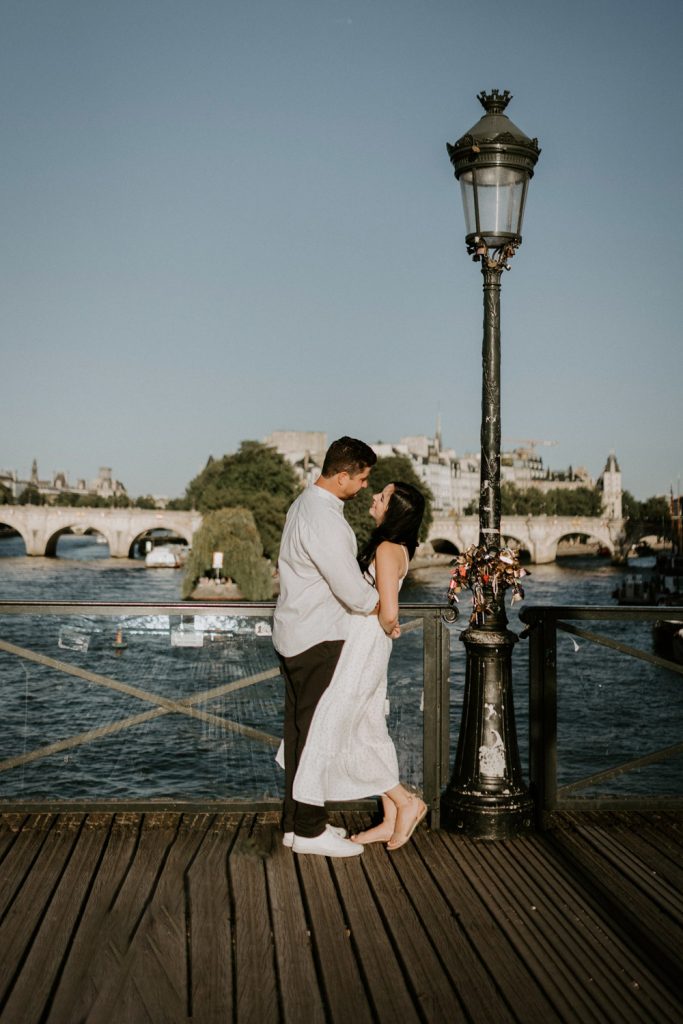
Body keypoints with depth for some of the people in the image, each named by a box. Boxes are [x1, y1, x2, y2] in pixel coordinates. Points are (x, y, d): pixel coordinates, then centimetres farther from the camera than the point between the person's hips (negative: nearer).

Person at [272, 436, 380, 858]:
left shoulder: (306, 503, 11)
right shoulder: (323, 518, -22)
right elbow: (350, 585, -21)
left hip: (298, 634, 10)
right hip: (317, 640, -10)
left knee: (301, 730, 14)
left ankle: (296, 820, 23)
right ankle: (309, 830, 6)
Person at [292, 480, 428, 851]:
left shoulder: (387, 549, -20)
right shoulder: (394, 547, 9)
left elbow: (388, 612, -27)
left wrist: (387, 628, -7)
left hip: (364, 650, -9)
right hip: (366, 649, 9)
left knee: (336, 730, -1)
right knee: (370, 731, 14)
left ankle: (406, 802, 6)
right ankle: (391, 820, 20)